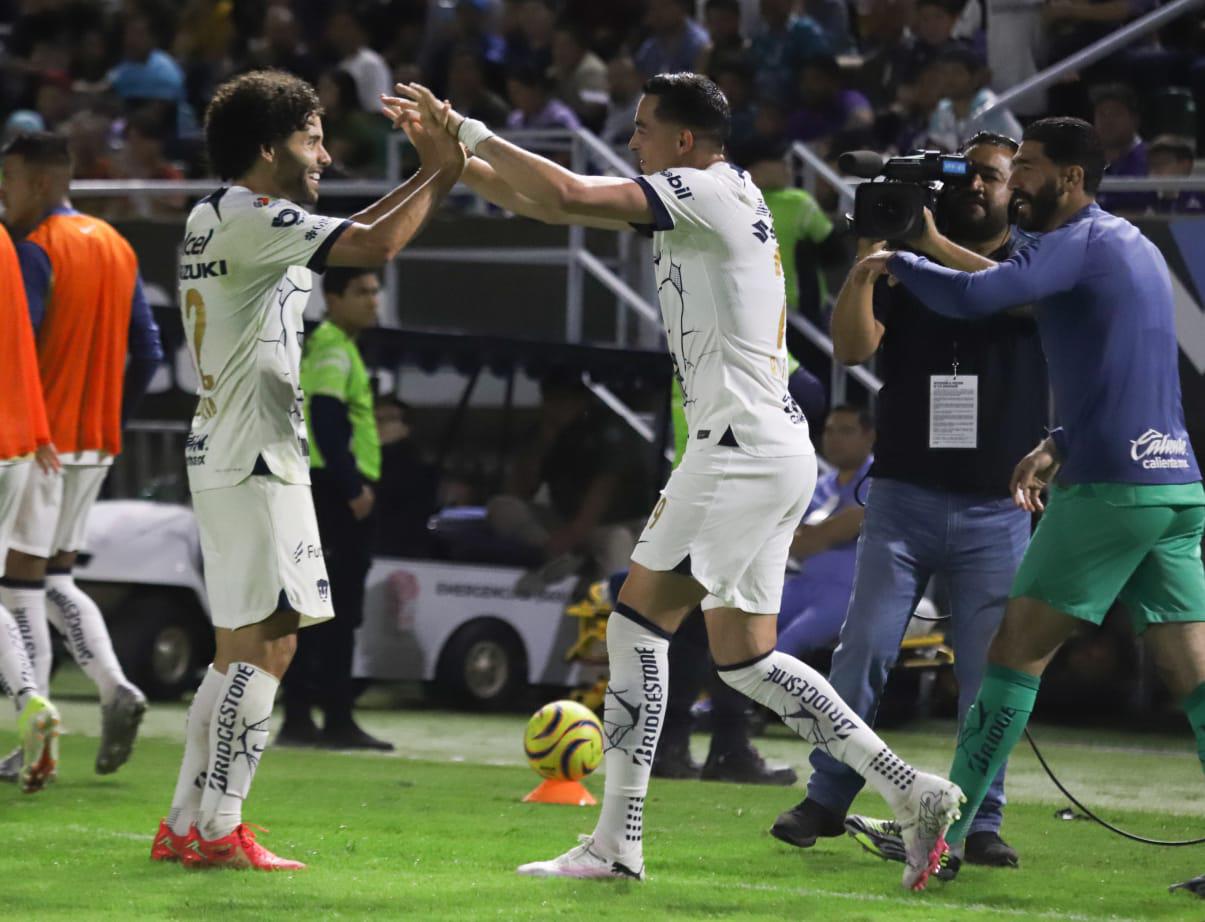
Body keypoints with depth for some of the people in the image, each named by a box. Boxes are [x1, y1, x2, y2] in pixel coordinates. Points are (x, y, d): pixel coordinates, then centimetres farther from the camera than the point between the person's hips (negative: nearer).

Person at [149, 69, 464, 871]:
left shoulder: (227, 220, 18)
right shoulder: (246, 216, -13)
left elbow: (349, 236, 27)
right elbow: (372, 246, -22)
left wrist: (430, 174, 19)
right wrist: (443, 175, -9)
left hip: (226, 460, 10)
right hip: (255, 463, -10)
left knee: (241, 648, 13)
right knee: (263, 646, -9)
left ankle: (187, 825, 14)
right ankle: (220, 830, -10)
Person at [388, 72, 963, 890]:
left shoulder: (710, 193, -11)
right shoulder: (708, 201, 17)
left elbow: (566, 195, -22)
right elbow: (546, 206, 20)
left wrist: (471, 132, -10)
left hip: (744, 448, -10)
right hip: (779, 451, 10)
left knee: (639, 623, -7)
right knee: (744, 657, 11)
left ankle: (616, 844, -6)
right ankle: (913, 795, 8)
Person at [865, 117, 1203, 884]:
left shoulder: (1082, 241, -7)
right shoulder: (1131, 245, 22)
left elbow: (972, 296, -19)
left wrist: (895, 263, 0)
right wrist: (1058, 447, 23)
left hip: (1110, 488, -8)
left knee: (1018, 647, 2)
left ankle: (944, 829, 6)